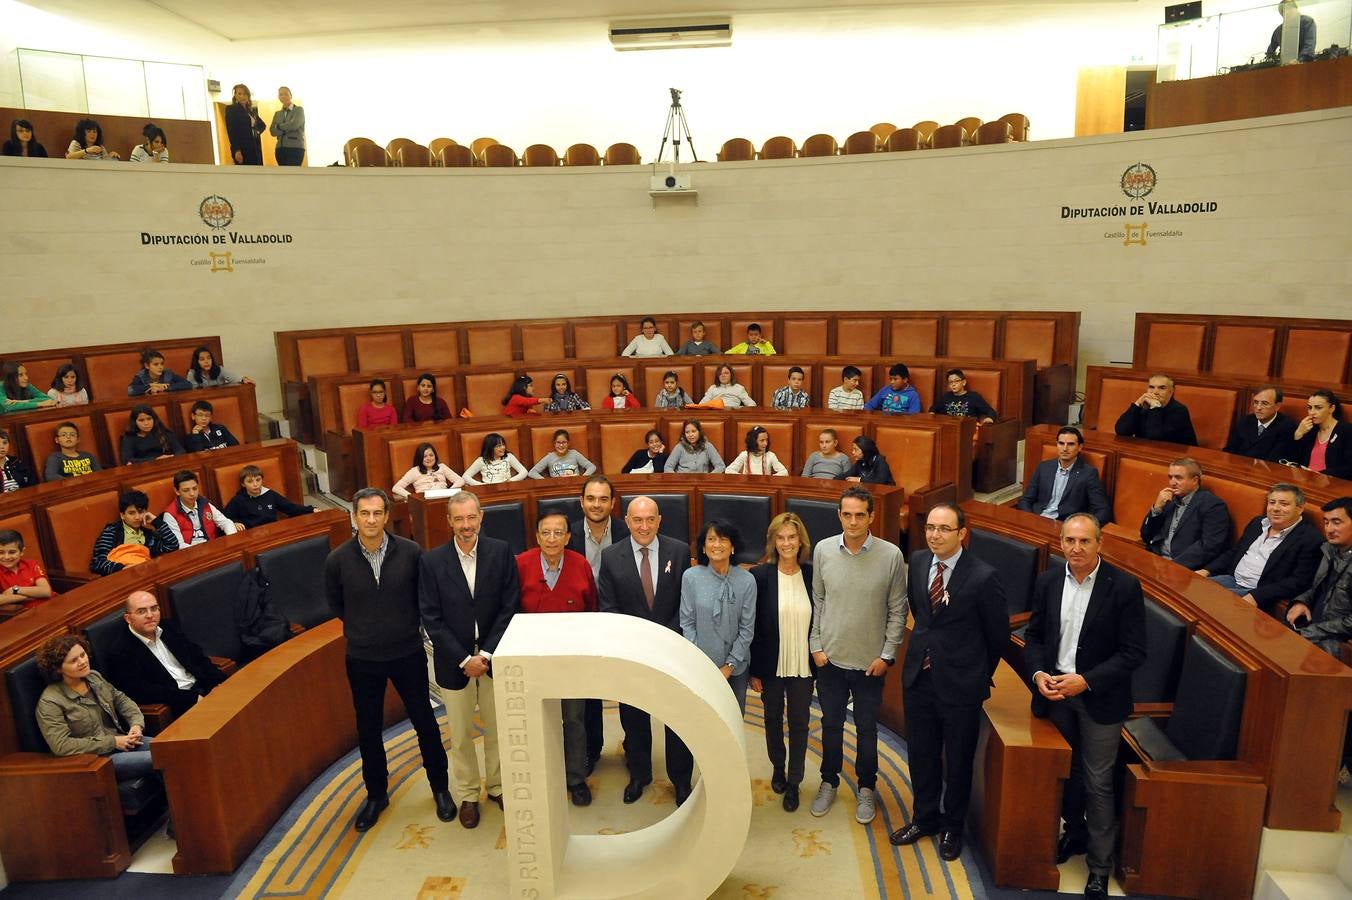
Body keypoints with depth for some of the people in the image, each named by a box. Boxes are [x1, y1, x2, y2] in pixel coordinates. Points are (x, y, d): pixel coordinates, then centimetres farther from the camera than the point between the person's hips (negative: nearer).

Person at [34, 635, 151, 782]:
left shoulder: (94, 677, 7)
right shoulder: (50, 702, -13)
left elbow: (121, 699, 17)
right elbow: (61, 745, -19)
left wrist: (137, 724, -2)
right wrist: (112, 742, -18)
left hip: (122, 740, 7)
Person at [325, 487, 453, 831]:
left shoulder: (411, 552, -15)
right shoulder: (338, 559, -12)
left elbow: (425, 596, 2)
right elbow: (335, 602, 8)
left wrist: (409, 626, 5)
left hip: (408, 653, -1)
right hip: (362, 659, 1)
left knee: (425, 722, 12)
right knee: (368, 729, 15)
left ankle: (440, 788, 33)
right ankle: (376, 794, 37)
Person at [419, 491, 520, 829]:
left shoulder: (501, 552, -8)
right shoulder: (431, 561, -9)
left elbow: (510, 607, -7)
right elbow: (432, 619, -8)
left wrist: (487, 654, -13)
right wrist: (464, 659, -13)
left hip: (494, 657, 1)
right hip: (454, 661, 0)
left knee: (497, 729, 15)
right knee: (460, 735, 14)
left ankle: (496, 786, 37)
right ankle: (467, 795, 34)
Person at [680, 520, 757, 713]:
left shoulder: (746, 580, -10)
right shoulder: (691, 577, -10)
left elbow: (747, 628, -5)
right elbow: (687, 623, -5)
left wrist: (730, 665, -8)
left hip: (735, 668, 1)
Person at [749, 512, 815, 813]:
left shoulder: (813, 575, -6)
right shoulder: (760, 576, -12)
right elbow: (752, 627, -8)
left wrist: (820, 661, 1)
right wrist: (754, 670, -7)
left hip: (803, 666, 1)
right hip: (771, 665, 0)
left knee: (799, 722, 11)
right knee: (773, 718, 18)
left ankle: (794, 782, 28)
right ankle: (778, 767, 43)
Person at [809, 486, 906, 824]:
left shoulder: (891, 555, -12)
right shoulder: (823, 550, -7)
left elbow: (897, 610, -4)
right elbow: (817, 602, 2)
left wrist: (887, 655, -6)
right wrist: (816, 645, 0)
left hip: (870, 661, -1)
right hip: (830, 658, 2)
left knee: (866, 729, 15)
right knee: (831, 725, 17)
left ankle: (866, 788, 35)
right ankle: (829, 783, 37)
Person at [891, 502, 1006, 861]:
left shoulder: (983, 577, -19)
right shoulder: (917, 561, -3)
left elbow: (998, 633, -5)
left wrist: (980, 674, 7)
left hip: (960, 684, -4)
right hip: (919, 676, 5)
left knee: (958, 760, 14)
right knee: (921, 754, 19)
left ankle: (952, 826, 37)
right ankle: (924, 818, 41)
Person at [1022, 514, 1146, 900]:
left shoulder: (1124, 586, -13)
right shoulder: (1047, 581, -1)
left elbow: (1133, 652, -12)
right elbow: (1034, 636, 7)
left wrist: (1085, 681, -19)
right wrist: (1038, 673, -10)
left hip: (1099, 698, -3)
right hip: (1054, 691, 4)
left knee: (1097, 783, 6)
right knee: (1064, 771, 18)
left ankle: (1100, 866, 23)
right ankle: (1075, 832, 42)